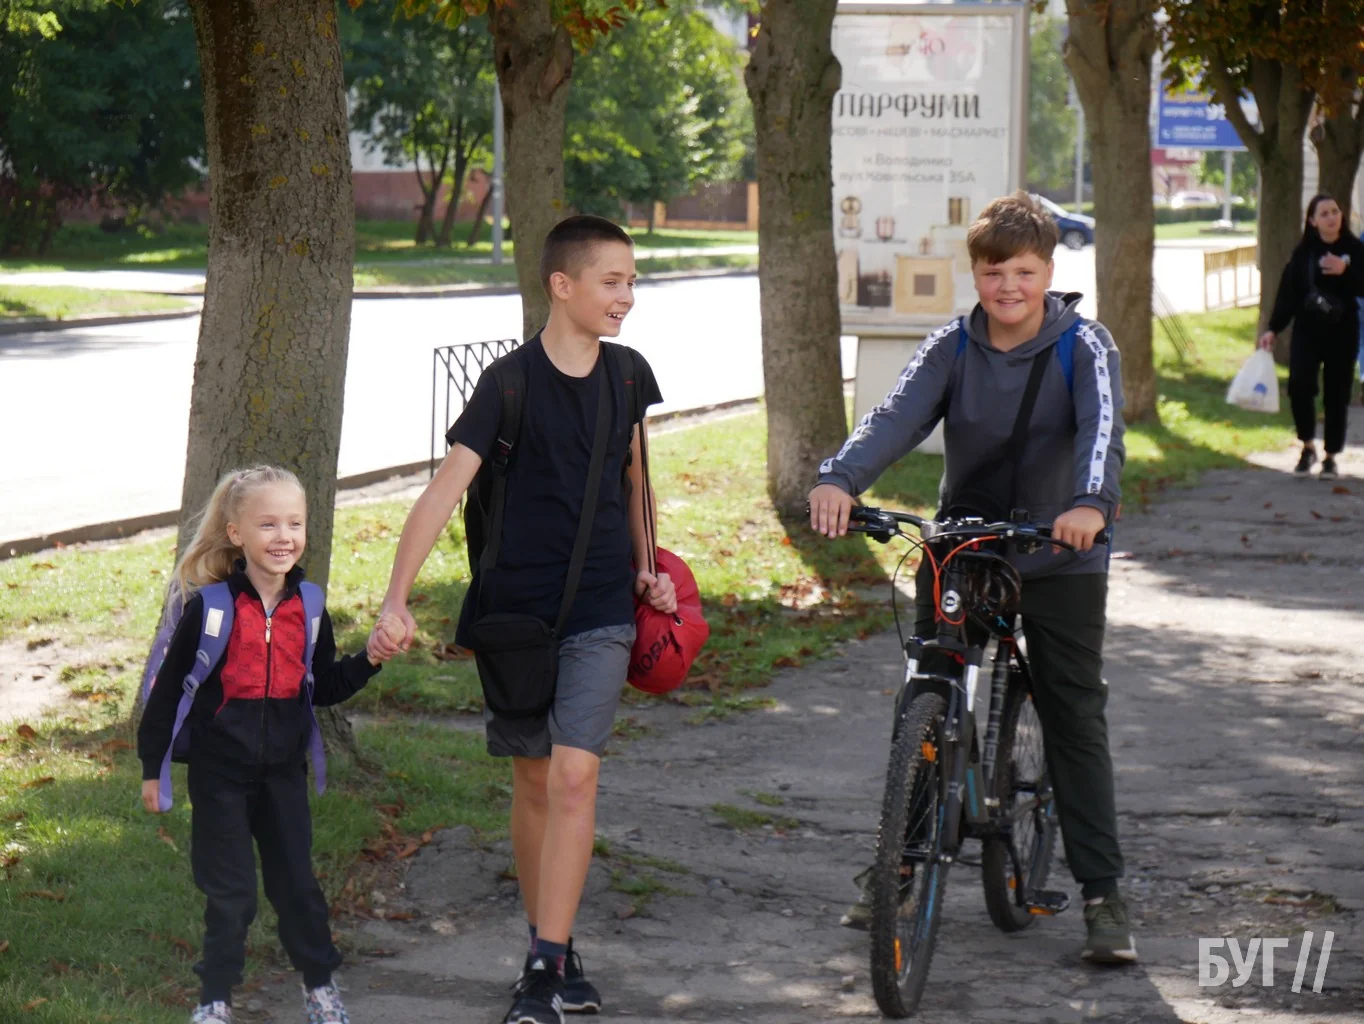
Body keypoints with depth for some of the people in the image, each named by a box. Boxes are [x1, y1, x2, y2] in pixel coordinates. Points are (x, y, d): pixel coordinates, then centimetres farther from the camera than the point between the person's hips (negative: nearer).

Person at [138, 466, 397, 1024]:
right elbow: (169, 686, -6)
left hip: (284, 769, 3)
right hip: (219, 771, -3)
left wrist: (369, 661, -6)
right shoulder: (209, 607, -13)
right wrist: (152, 765, -3)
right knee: (228, 891, 3)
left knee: (296, 881, 10)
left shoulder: (308, 609, 0)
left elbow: (323, 688, 10)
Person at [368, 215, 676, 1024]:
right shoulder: (511, 383, -10)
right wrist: (398, 601, -23)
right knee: (534, 782, 10)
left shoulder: (626, 374, 3)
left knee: (574, 779, -11)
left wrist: (646, 570, 17)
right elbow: (446, 488, -16)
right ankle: (554, 952, 25)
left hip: (599, 609, 2)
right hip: (515, 607, -1)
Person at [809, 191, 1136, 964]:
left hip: (1058, 557, -3)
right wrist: (840, 480, -36)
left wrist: (1092, 504, -46)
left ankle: (1104, 893, 5)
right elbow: (898, 417, -17)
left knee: (1076, 719, -1)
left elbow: (1102, 429, -25)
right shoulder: (952, 348, -1)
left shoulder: (1084, 347, -8)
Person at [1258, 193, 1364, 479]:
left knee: (1336, 394, 3)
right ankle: (1308, 446, 4)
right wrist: (1273, 329, -4)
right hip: (1307, 329, 0)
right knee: (1299, 385, -17)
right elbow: (1288, 292, 2)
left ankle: (1331, 457, 17)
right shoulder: (1304, 252, 1)